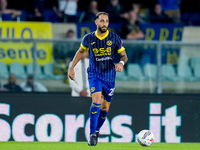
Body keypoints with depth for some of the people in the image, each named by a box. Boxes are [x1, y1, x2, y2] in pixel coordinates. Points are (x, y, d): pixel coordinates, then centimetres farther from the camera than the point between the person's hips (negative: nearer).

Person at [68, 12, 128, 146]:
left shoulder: (115, 38, -5)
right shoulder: (88, 38, -3)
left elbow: (124, 55, 2)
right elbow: (81, 51, 15)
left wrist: (121, 63, -21)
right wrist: (72, 67, 12)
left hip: (109, 76, 2)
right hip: (94, 75, -2)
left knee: (105, 107, 7)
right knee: (97, 101, -22)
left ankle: (97, 130, 32)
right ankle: (92, 134, -17)